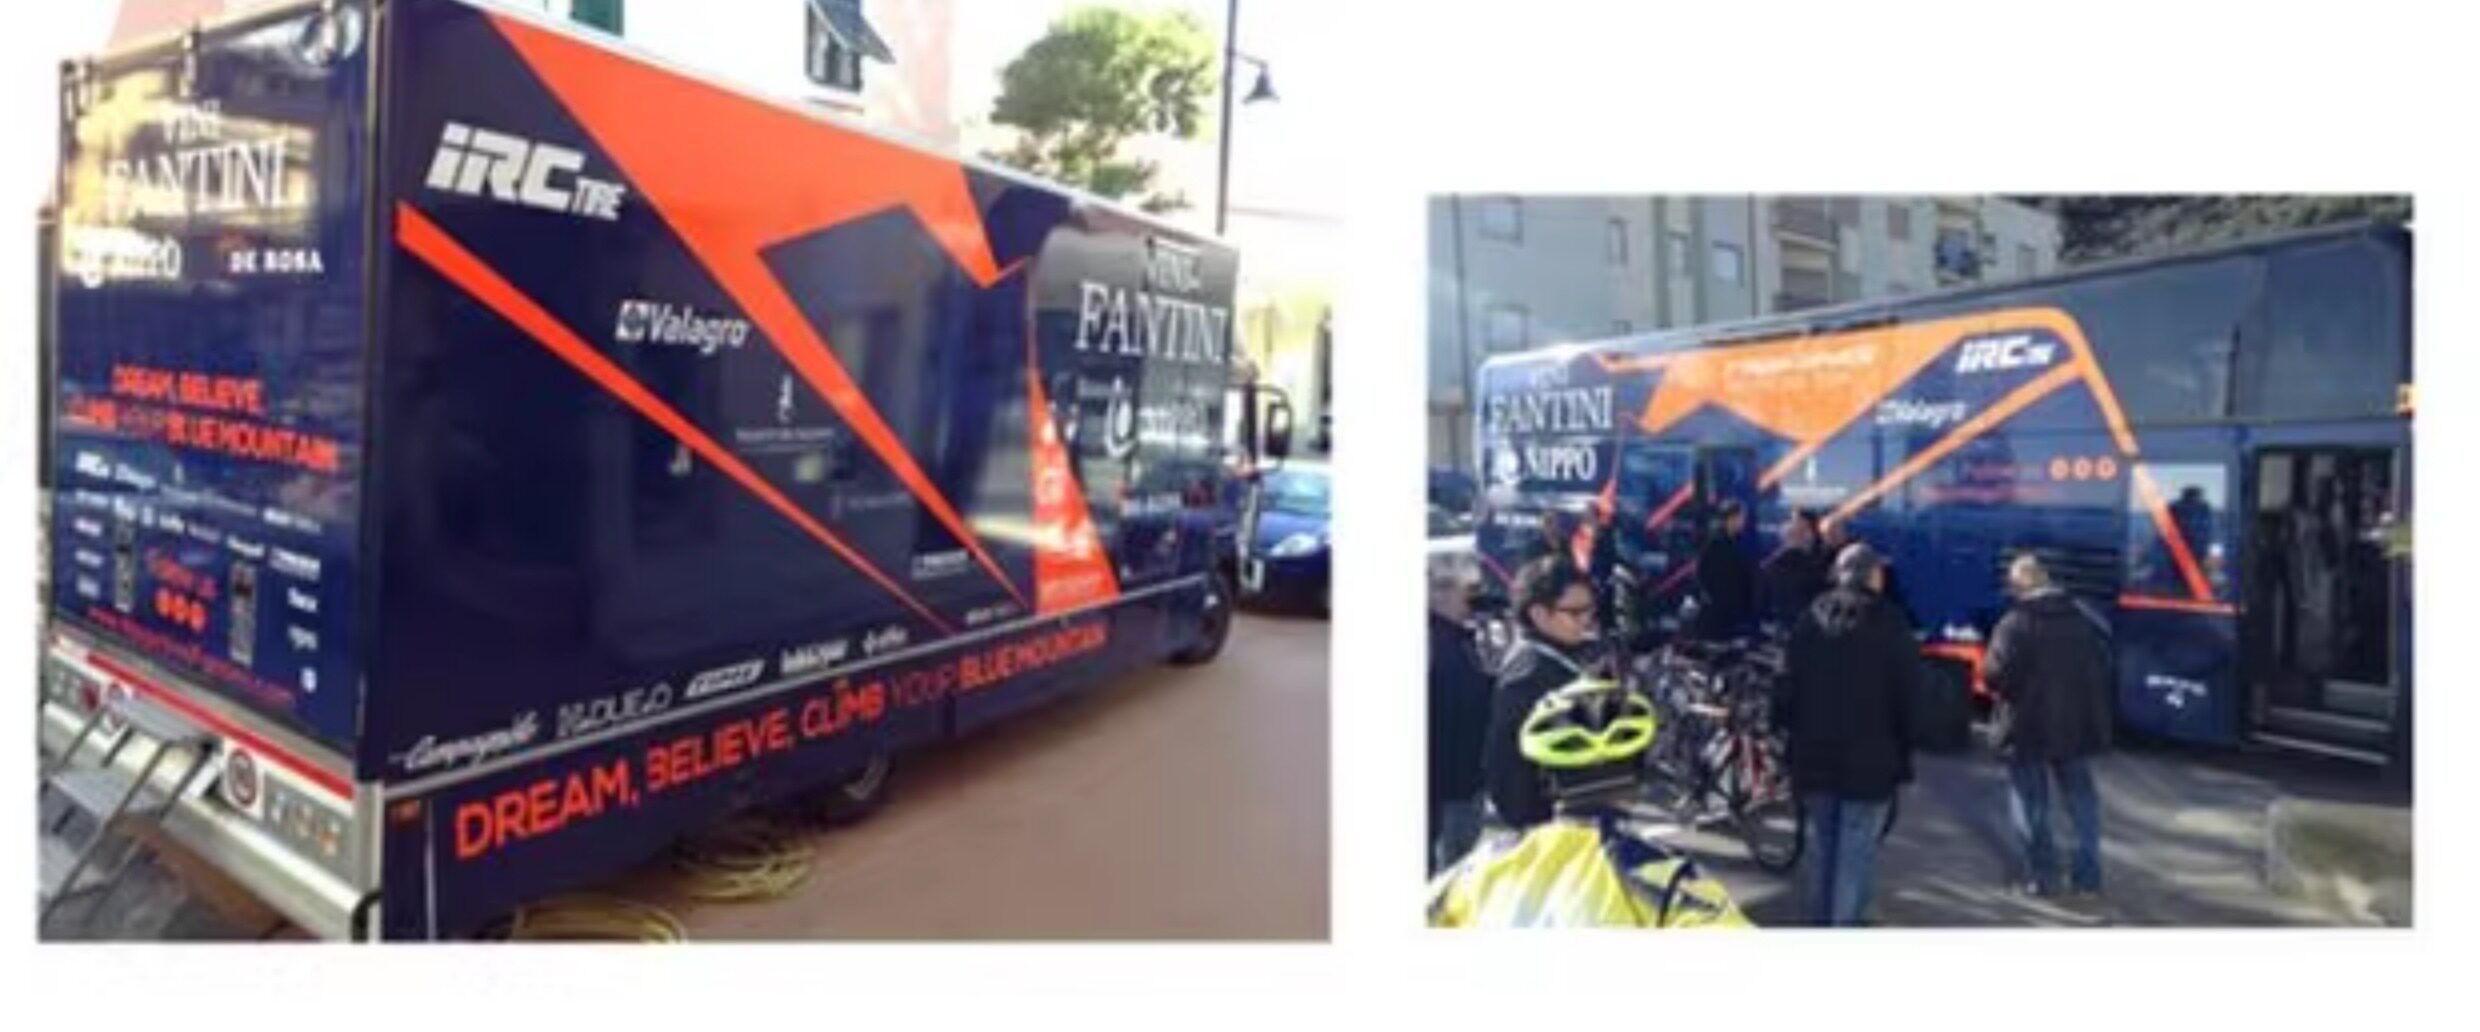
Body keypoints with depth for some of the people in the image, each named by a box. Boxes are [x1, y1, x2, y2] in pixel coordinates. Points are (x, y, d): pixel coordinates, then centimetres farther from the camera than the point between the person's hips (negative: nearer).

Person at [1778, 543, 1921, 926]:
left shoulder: (1811, 619, 5)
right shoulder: (1890, 625, -6)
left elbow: (1787, 687, 5)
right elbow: (1907, 696, -6)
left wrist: (1792, 735, 12)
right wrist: (1903, 754, 1)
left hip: (1814, 755, 4)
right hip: (1869, 758, -4)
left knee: (1821, 845, 17)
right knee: (1856, 852, 1)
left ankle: (1819, 919, 26)